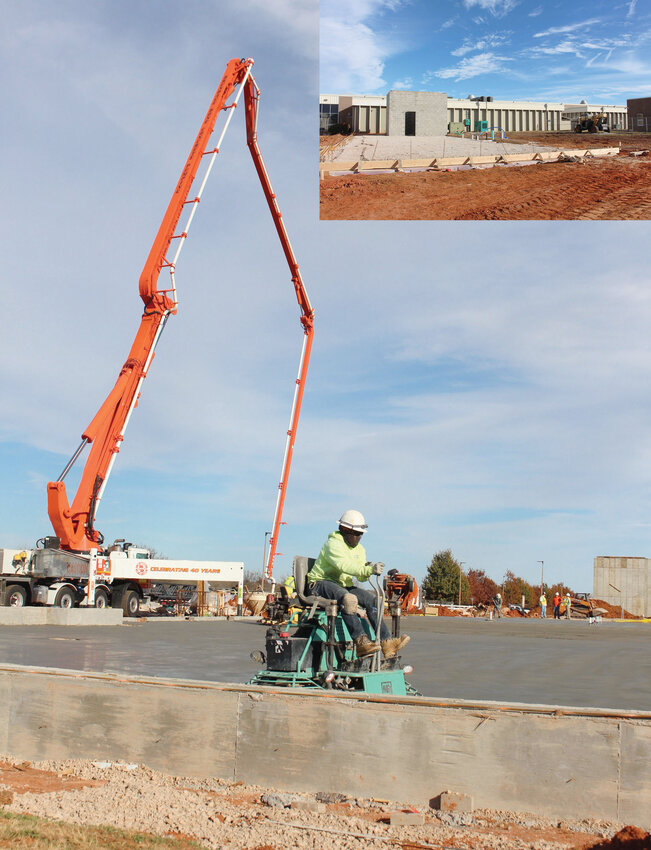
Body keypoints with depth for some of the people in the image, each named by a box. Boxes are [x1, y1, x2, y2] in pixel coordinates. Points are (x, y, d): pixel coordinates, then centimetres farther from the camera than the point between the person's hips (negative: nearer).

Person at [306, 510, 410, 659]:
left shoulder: (359, 549, 13)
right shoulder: (333, 544, -14)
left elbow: (361, 577, 5)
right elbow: (345, 566, -31)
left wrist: (368, 571, -19)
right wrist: (369, 569, -43)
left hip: (343, 586, 8)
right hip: (321, 583, -8)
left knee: (371, 598, -13)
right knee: (348, 599, -37)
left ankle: (386, 642, -18)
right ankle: (361, 641, -40)